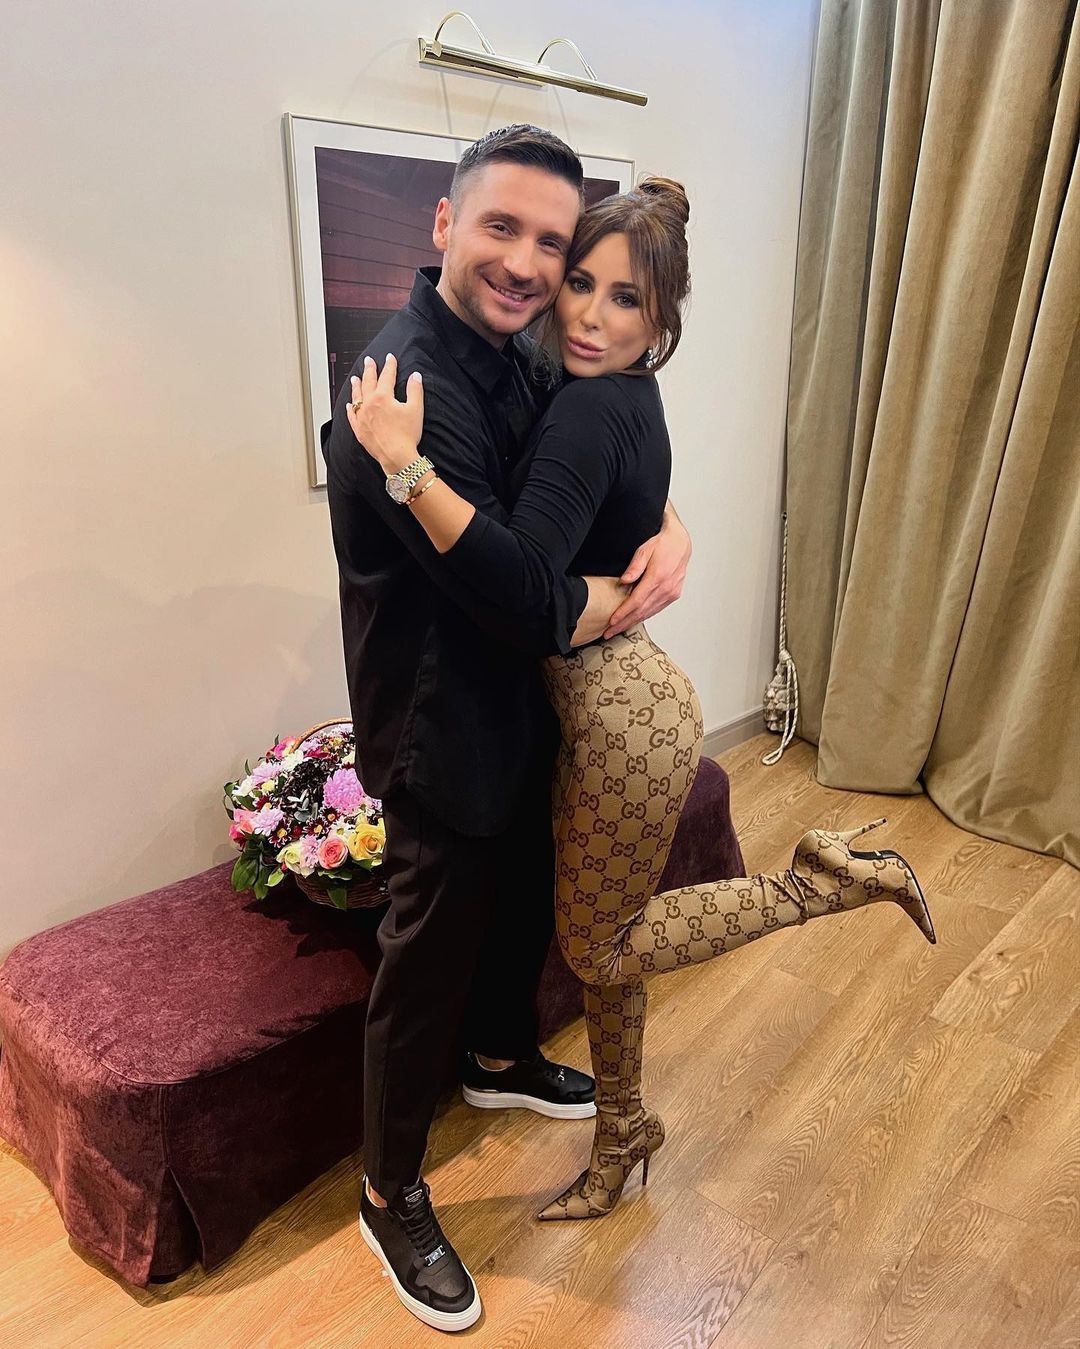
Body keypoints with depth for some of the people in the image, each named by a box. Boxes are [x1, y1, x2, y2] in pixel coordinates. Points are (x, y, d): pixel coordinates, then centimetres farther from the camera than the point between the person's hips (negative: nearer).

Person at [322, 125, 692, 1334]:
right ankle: (390, 1197, 34)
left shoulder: (518, 360, 2)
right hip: (445, 733, -9)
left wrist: (674, 534, -13)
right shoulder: (409, 384, -27)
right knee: (427, 965, 9)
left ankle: (500, 1059, 57)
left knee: (525, 902, 27)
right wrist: (633, 593, -11)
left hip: (521, 708, 9)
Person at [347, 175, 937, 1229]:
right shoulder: (626, 399, 6)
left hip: (621, 715, -9)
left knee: (601, 948, 12)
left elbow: (526, 581, -36)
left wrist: (404, 463, -38)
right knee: (597, 936, 21)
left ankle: (827, 878, 16)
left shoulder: (590, 412, -22)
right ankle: (621, 1138, 43)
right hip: (601, 699, 9)